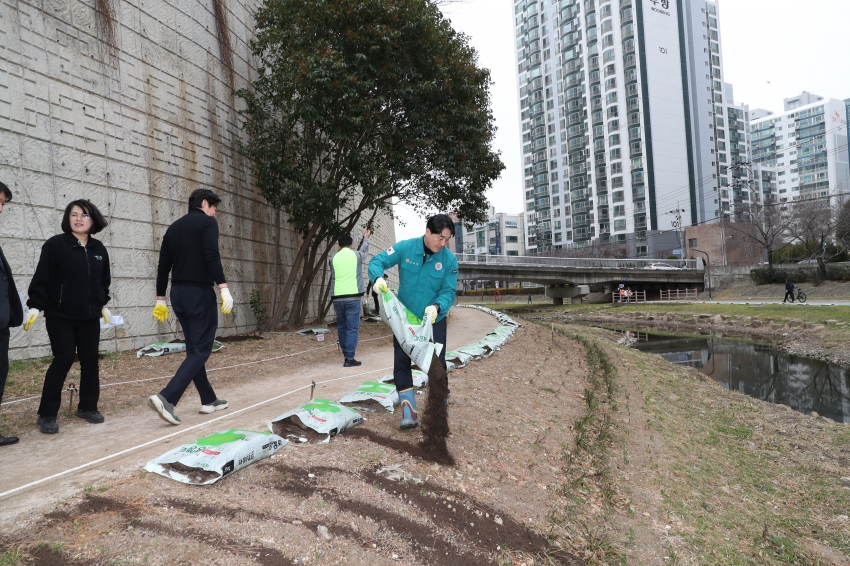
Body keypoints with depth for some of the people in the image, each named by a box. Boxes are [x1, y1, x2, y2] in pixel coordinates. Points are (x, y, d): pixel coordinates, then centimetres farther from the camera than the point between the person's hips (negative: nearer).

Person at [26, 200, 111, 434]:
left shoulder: (98, 249, 8)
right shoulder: (55, 245, -8)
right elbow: (42, 278, -9)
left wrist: (103, 304, 18)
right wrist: (35, 306, -13)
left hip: (89, 316, 5)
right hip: (60, 315, -5)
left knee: (90, 360, 6)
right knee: (64, 359, -7)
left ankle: (87, 407, 21)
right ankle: (47, 414, 5)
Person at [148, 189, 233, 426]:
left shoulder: (174, 227, 17)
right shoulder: (207, 222, -4)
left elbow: (163, 266, 15)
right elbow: (212, 257, -19)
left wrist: (160, 299, 18)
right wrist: (223, 288, -22)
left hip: (178, 292, 8)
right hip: (199, 292, -8)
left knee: (194, 348, 13)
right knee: (200, 350, -6)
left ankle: (209, 400, 19)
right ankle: (166, 397, -19)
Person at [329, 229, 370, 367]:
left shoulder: (333, 259, 9)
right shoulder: (357, 256, 4)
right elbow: (365, 250, 27)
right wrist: (366, 237, 48)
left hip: (337, 298, 3)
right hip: (352, 297, -3)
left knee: (342, 327, 16)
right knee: (352, 328, -3)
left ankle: (346, 354, 22)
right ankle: (349, 359, -8)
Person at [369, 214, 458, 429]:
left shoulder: (449, 260, -13)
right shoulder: (405, 248, -13)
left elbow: (448, 292, -13)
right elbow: (376, 262, -11)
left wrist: (437, 307, -35)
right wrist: (379, 278, -34)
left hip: (434, 320, 0)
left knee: (436, 363, 8)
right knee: (401, 361, -1)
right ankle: (409, 411, 6)